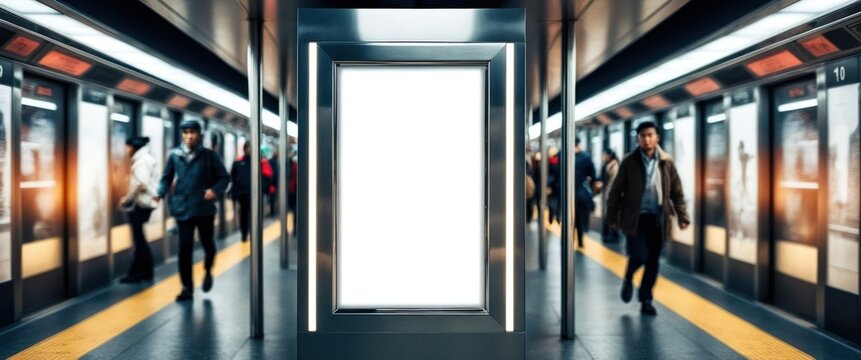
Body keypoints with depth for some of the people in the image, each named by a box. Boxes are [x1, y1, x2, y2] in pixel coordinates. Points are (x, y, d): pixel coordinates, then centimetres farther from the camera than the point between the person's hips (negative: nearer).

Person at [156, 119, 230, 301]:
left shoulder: (209, 155, -1)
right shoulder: (174, 155, 3)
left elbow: (224, 177, 1)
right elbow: (167, 177, 9)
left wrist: (215, 190, -17)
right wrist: (161, 193, -9)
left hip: (204, 208, 0)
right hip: (183, 208, 1)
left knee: (207, 243, 13)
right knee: (185, 249, 1)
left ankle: (208, 272, 41)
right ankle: (187, 287, 11)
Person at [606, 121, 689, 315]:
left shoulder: (666, 162, 3)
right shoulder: (629, 161, -4)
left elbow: (677, 192, 7)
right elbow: (616, 191, -1)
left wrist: (682, 216, 0)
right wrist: (613, 217, -1)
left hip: (657, 219, 3)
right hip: (635, 218, -3)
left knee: (653, 262, 5)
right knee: (639, 256, -13)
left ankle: (646, 300, 20)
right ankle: (628, 279, 20)